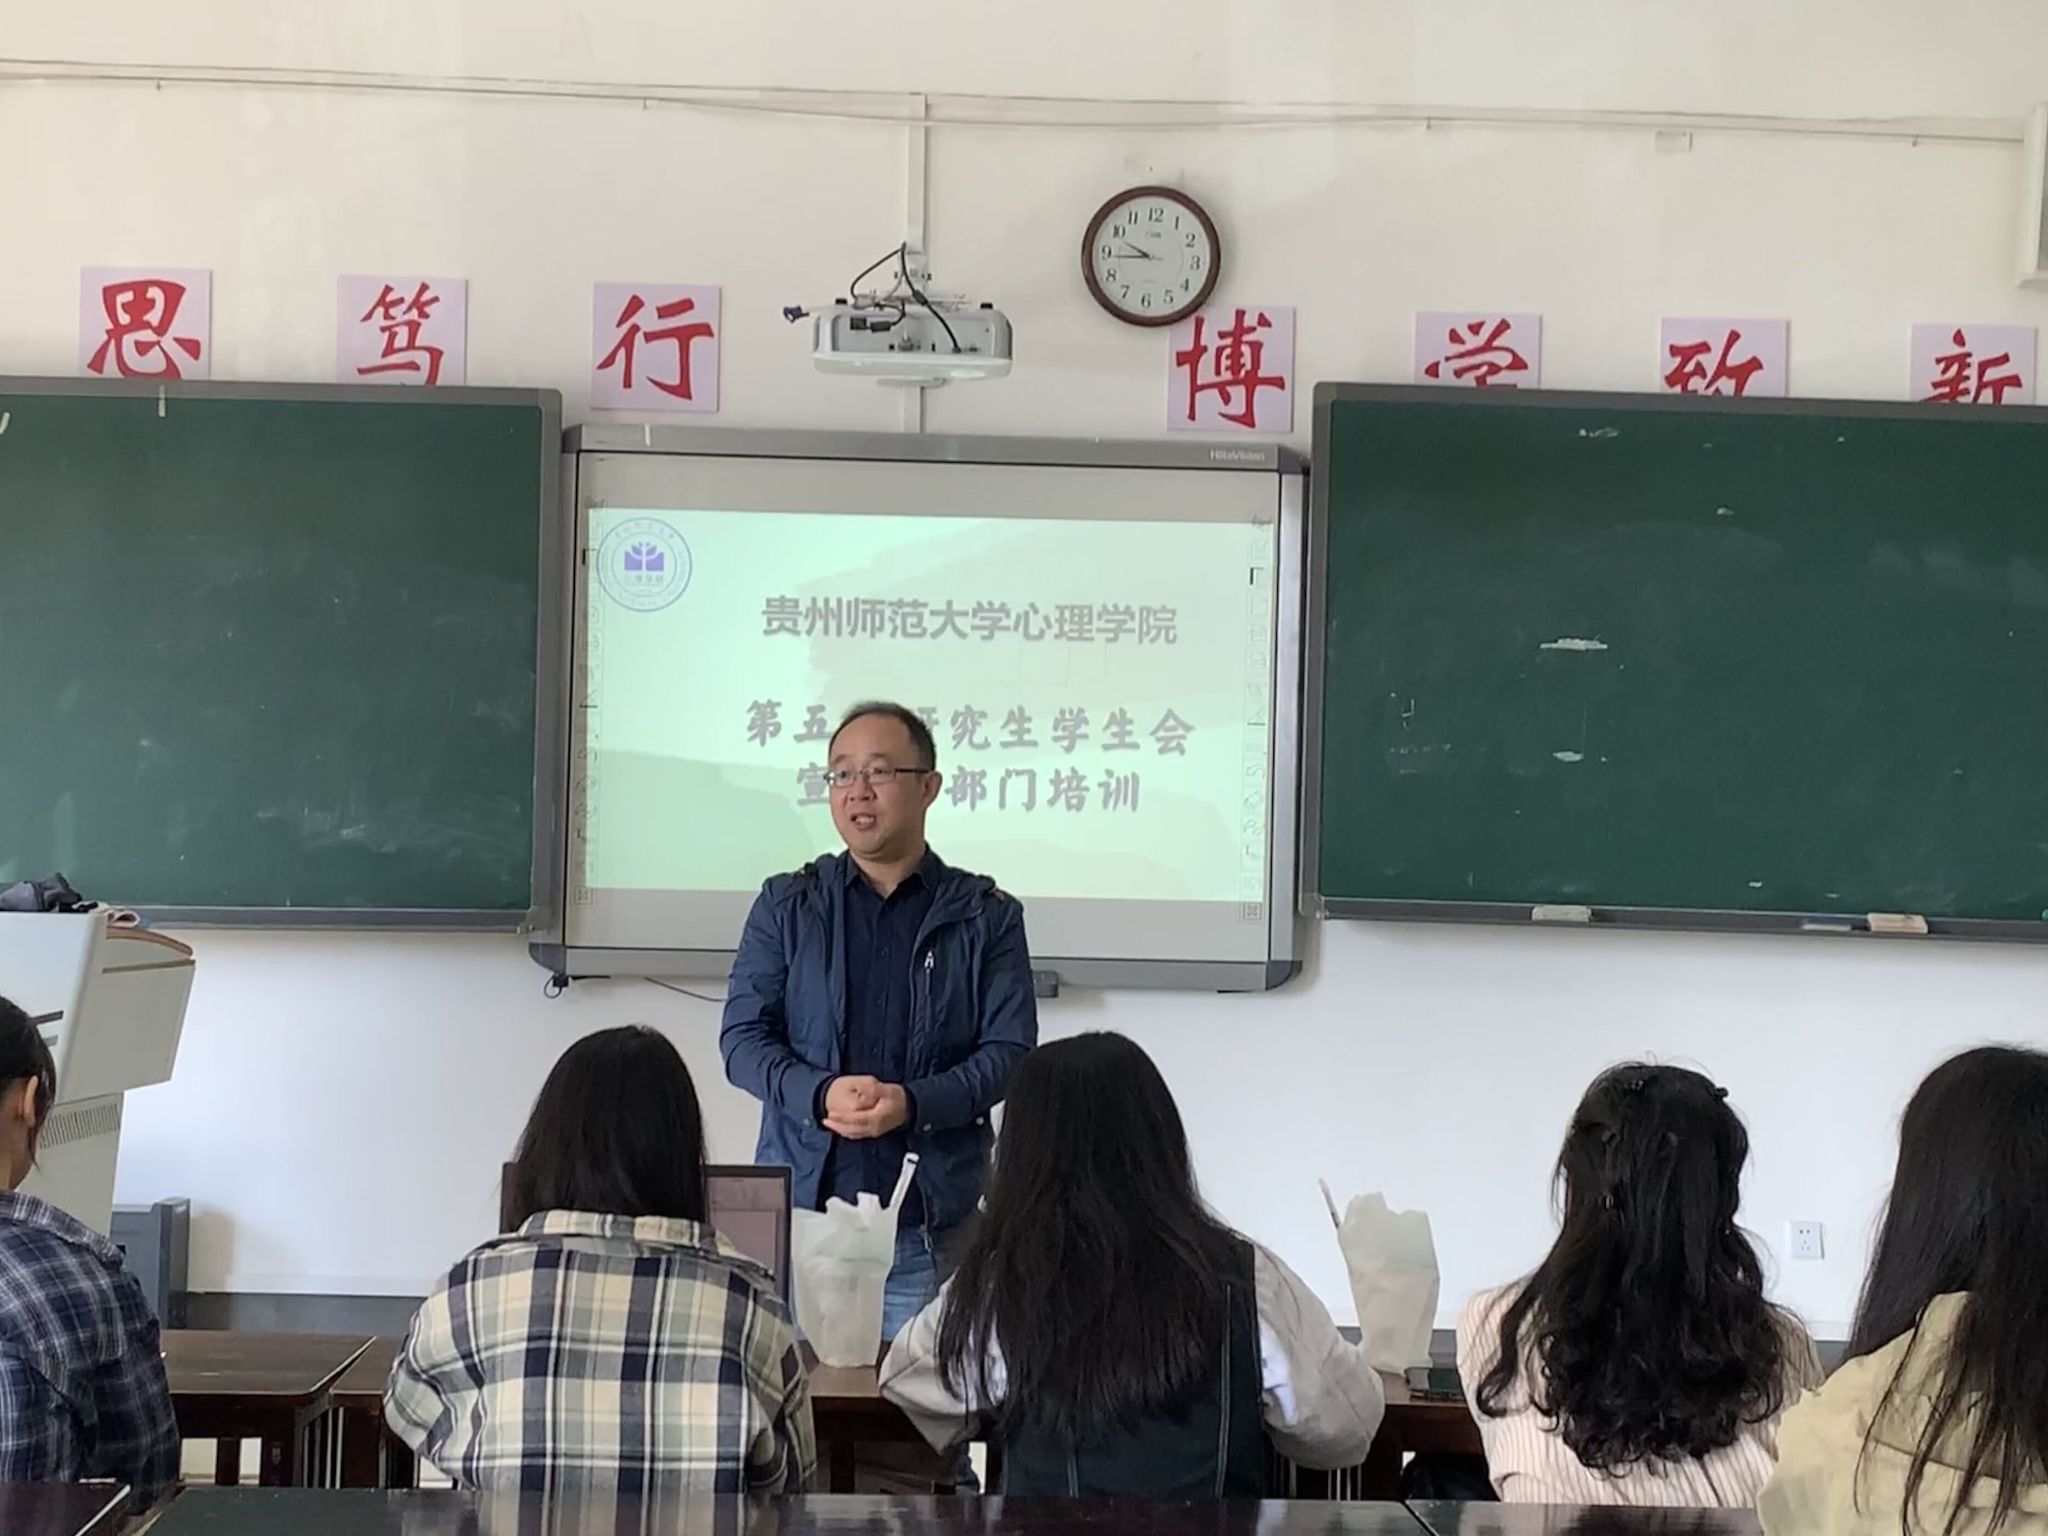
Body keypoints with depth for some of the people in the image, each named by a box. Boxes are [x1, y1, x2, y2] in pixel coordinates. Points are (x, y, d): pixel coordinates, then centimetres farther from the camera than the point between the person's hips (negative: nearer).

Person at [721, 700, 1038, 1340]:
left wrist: (912, 1103, -17)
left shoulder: (986, 916, 6)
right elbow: (742, 1037, 5)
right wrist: (820, 1095, -15)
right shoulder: (786, 905, 10)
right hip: (799, 1204, 1)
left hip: (931, 1224, -1)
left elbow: (1009, 1051, 0)